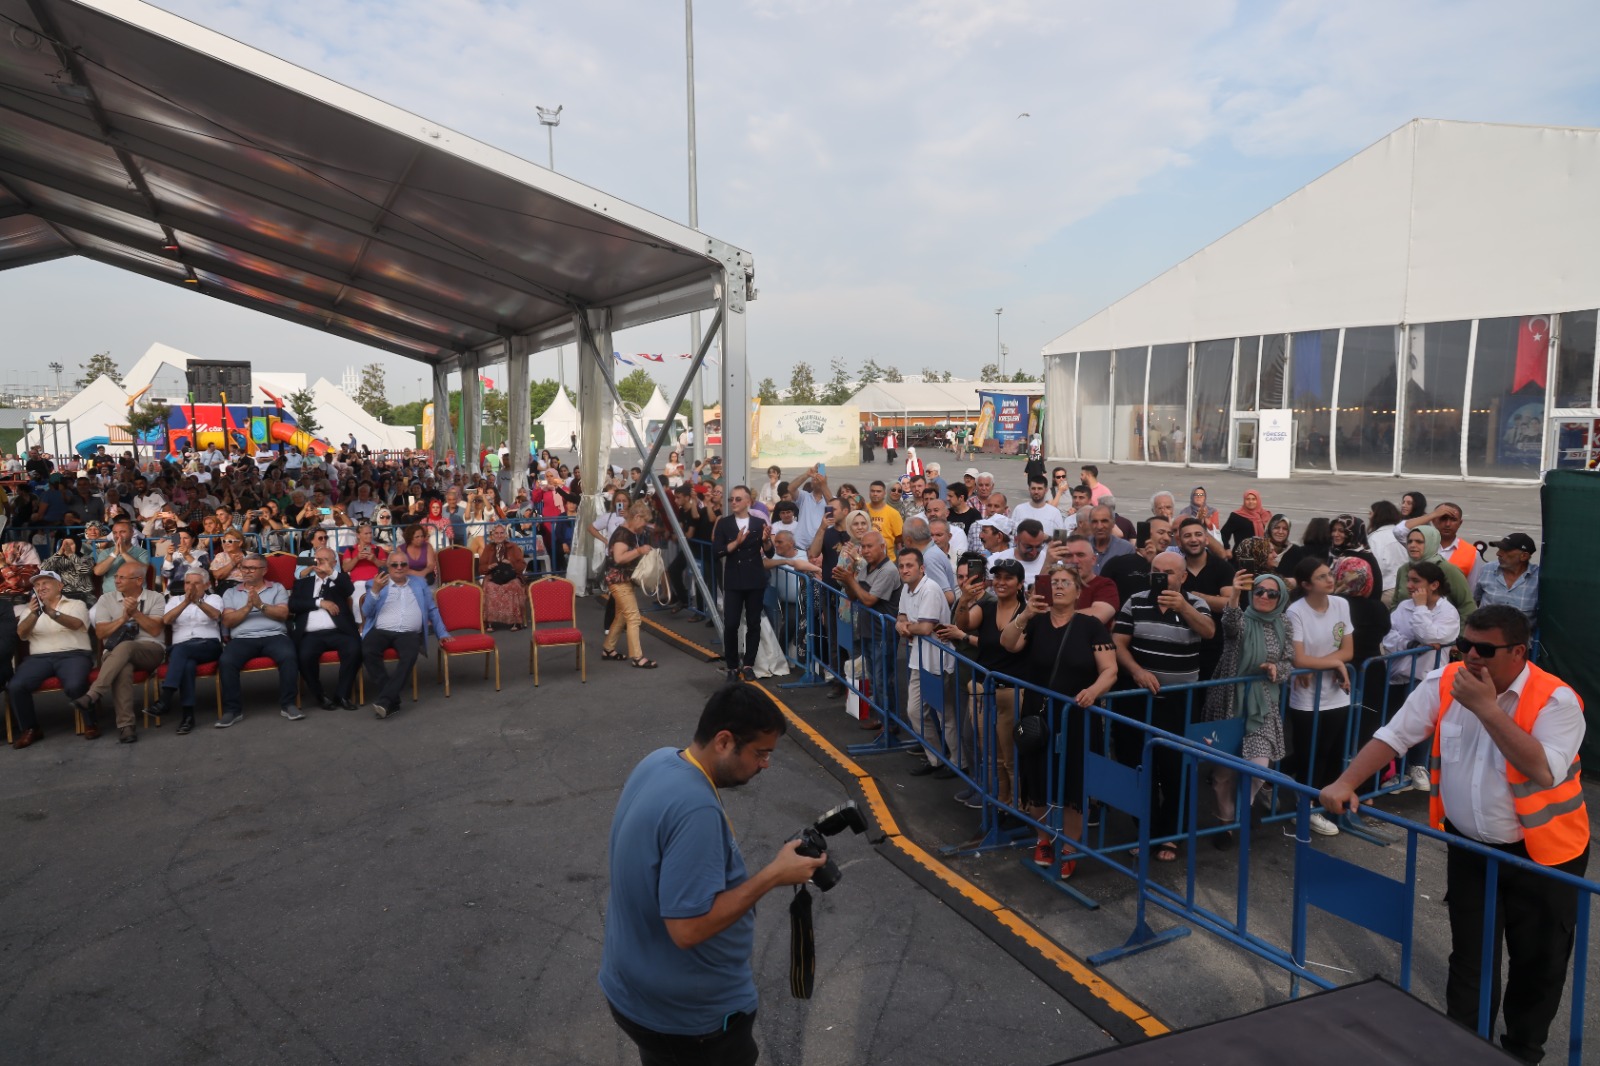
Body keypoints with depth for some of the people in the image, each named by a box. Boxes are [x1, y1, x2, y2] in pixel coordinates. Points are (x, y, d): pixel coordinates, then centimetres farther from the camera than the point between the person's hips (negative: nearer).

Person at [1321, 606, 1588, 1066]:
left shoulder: (1555, 700, -20)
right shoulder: (1443, 684, -7)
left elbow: (1544, 771, -32)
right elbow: (1393, 735, -5)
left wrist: (1486, 708, -32)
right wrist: (1346, 782, -16)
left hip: (1541, 855, -3)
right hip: (1469, 847, 3)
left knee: (1538, 963, 15)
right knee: (1469, 958, 14)